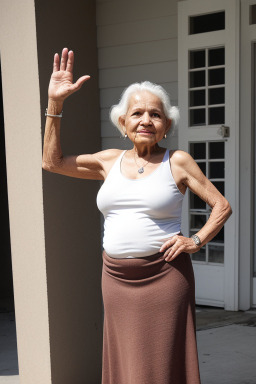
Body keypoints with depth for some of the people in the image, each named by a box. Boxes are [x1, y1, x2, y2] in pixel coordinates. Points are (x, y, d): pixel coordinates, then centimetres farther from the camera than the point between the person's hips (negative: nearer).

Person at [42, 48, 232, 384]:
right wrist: (55, 103, 4)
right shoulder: (110, 161, 9)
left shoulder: (177, 162, -1)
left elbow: (222, 206, 3)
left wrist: (196, 241, -8)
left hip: (163, 277, -4)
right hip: (116, 278, 4)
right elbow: (52, 162, 9)